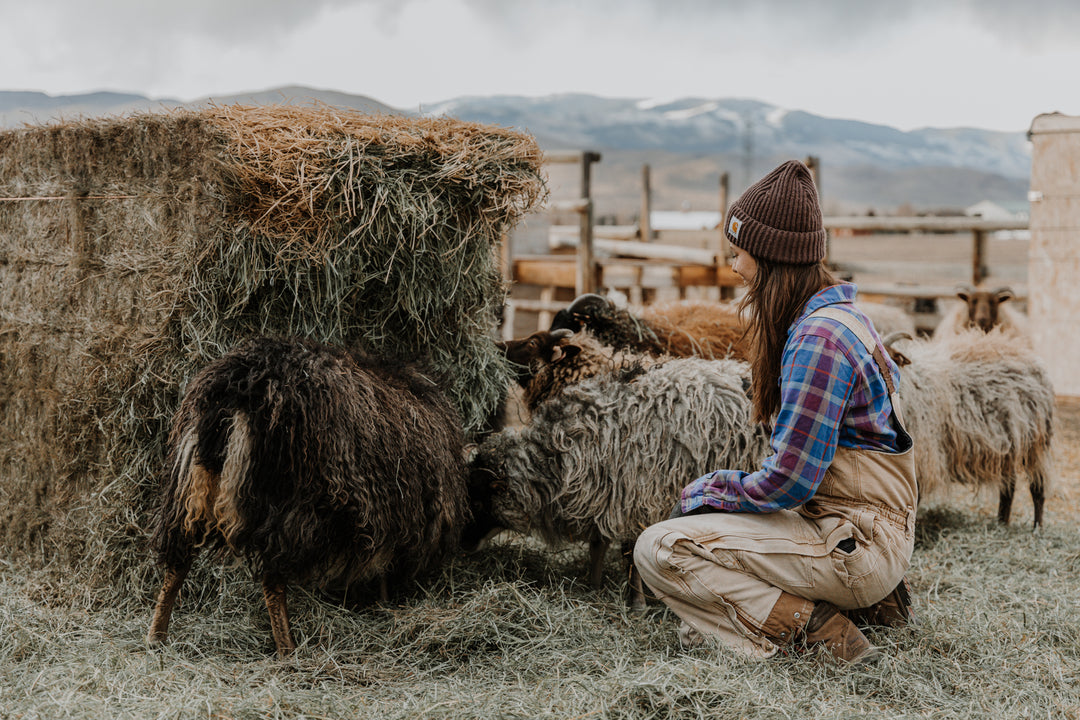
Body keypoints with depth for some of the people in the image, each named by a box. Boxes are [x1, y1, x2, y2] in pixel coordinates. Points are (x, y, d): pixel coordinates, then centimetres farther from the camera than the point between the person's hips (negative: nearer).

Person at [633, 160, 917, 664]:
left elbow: (787, 482, -23)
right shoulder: (842, 315, 9)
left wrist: (703, 493, -4)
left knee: (659, 551, -15)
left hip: (856, 543, -10)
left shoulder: (818, 339, -21)